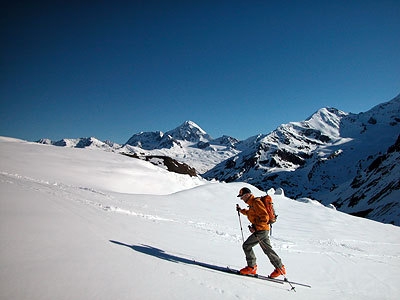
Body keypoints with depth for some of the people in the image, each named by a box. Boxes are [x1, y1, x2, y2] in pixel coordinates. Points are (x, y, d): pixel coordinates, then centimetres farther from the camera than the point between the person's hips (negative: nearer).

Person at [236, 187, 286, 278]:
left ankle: (251, 267, 4)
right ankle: (280, 268, 19)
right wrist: (241, 210, 31)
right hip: (263, 230, 10)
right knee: (268, 249, 13)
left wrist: (255, 227, -25)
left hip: (261, 230, -10)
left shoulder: (256, 202, -16)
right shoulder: (252, 203, 15)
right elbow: (250, 213, 36)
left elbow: (264, 217, -23)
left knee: (246, 246, -4)